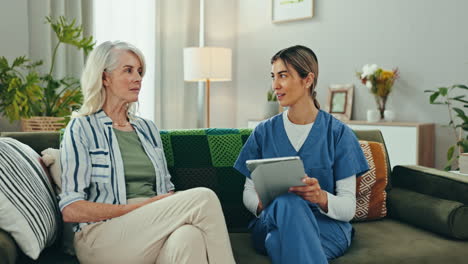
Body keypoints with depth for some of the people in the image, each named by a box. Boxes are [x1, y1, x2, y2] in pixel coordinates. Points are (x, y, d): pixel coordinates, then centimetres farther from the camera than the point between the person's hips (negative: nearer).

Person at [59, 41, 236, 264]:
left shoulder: (148, 128, 21)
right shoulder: (81, 128, 3)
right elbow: (71, 210, -6)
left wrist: (176, 208, -3)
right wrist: (140, 207, -13)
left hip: (151, 228, 5)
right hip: (101, 238, -4)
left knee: (188, 236, -34)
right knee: (203, 198, -25)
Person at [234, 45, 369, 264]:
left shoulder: (339, 133, 0)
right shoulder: (264, 132, 8)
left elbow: (348, 207, -3)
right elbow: (249, 193, 10)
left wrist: (321, 197, -26)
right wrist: (264, 204, -15)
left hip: (327, 225, -3)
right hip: (270, 222, 3)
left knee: (278, 241, -39)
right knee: (288, 203, -36)